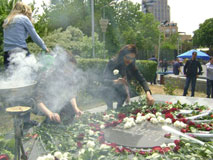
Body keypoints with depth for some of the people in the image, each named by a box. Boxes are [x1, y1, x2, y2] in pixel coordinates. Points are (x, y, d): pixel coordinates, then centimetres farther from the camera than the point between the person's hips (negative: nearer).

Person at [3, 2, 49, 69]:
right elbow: (35, 37, 3)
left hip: (7, 56, 6)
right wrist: (45, 48, 14)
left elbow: (8, 39, 17)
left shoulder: (7, 21, 20)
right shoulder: (24, 18, 3)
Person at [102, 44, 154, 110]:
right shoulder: (112, 62, -20)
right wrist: (115, 81, -45)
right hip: (109, 92, -4)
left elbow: (141, 79, -18)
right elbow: (104, 81, -25)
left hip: (121, 93, 4)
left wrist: (148, 93, -35)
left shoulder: (131, 66, -10)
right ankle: (109, 109, -9)